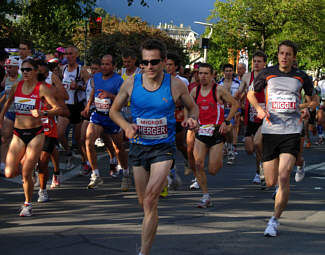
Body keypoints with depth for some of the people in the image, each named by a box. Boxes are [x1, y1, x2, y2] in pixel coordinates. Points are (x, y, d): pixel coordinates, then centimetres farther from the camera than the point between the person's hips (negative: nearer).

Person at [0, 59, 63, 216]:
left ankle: (28, 204, 17)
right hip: (18, 134, 4)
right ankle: (22, 161, 31)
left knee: (26, 174, -6)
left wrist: (43, 113, -27)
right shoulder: (16, 87, 5)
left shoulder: (41, 88, -7)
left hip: (35, 134, -4)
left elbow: (58, 108, -11)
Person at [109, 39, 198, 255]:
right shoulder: (131, 84, -3)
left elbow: (193, 107, 9)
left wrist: (192, 120, -14)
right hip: (138, 146, 3)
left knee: (150, 201, -17)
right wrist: (126, 126, -12)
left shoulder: (176, 85, -7)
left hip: (163, 148, -3)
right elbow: (114, 110, 8)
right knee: (143, 202, 15)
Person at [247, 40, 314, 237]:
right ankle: (280, 193, 41)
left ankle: (275, 220, -1)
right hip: (270, 130, 1)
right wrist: (259, 108, -2)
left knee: (284, 177, -15)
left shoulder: (301, 77, 5)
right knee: (271, 182, 4)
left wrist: (307, 109, 1)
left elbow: (313, 97, 22)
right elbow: (251, 94, 17)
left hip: (292, 132, -1)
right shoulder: (267, 74, 4)